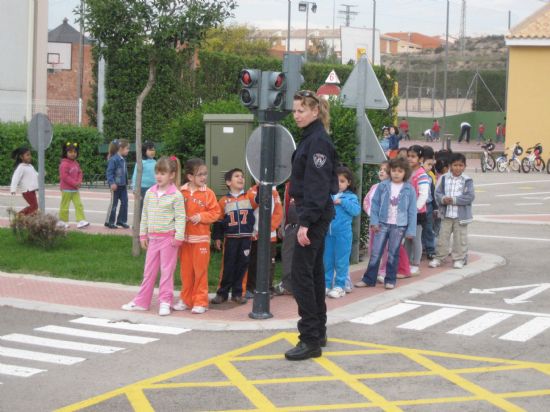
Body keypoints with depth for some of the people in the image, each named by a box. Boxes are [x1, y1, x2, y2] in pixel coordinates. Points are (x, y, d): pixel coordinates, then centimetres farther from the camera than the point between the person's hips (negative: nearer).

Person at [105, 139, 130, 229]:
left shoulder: (123, 159, 7)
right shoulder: (114, 159, -17)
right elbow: (109, 172, -19)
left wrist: (126, 181, 14)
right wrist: (112, 183, -25)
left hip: (123, 185, 8)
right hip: (116, 185, -8)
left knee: (124, 202, 8)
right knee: (113, 204, 2)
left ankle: (121, 220, 19)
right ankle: (109, 222, 14)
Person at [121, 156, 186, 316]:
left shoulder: (176, 195, -10)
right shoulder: (150, 193, 6)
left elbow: (180, 217, -12)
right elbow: (145, 215, 12)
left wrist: (178, 237, -17)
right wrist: (143, 234, 11)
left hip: (168, 238, -6)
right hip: (153, 237, 6)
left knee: (167, 271, 1)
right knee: (149, 270, 12)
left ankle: (165, 302, 8)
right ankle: (141, 302, 19)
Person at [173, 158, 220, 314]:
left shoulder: (208, 193, -4)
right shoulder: (181, 192, 1)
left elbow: (215, 212, -5)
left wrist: (201, 216, -17)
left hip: (201, 238, -2)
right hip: (184, 237, 2)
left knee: (200, 270, 1)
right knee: (185, 270, 11)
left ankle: (200, 302, 8)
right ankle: (186, 300, 21)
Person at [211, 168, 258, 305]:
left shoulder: (249, 197, 6)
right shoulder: (223, 201, 5)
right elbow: (218, 220, 8)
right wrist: (217, 237, 4)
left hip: (246, 238, 1)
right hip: (230, 238, -1)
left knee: (242, 265, 5)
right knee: (228, 266, 2)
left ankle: (237, 293, 14)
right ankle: (222, 293, 11)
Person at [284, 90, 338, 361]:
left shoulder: (318, 141, -15)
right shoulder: (310, 138, 15)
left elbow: (318, 184, -22)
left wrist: (305, 222, -25)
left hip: (315, 215, -10)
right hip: (314, 215, 10)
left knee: (302, 273, -10)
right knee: (314, 272, 15)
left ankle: (310, 340, -8)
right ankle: (318, 332, 24)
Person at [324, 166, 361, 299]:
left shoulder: (351, 197, 0)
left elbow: (356, 210, -14)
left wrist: (342, 202, -17)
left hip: (343, 233, -3)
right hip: (328, 232, 3)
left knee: (341, 261, 3)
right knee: (327, 260, 11)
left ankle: (340, 286, 11)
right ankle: (326, 284, 21)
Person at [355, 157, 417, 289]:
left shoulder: (409, 189, -2)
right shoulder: (383, 186, 0)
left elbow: (412, 211, 0)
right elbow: (375, 204, 3)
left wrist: (411, 230, -2)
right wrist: (374, 221, -5)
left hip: (399, 226, -1)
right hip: (382, 223, 1)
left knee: (393, 254, 8)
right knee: (376, 253, 2)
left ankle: (390, 280, 18)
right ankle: (369, 279, 9)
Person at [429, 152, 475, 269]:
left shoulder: (467, 180, -5)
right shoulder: (444, 178, 2)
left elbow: (470, 196, -12)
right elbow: (437, 193, 1)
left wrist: (454, 200, -19)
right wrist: (443, 199, -21)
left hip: (461, 215, -2)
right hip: (446, 214, 2)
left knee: (460, 238, 6)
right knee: (443, 237, 8)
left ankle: (459, 259, 17)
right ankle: (439, 258, 19)